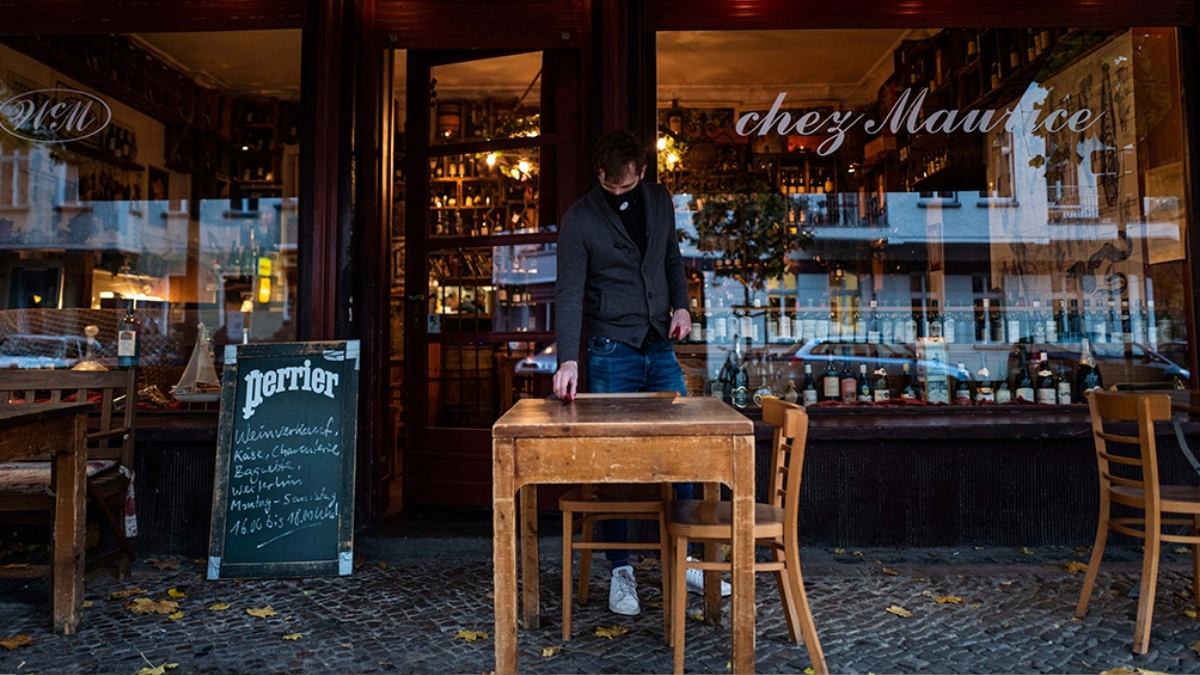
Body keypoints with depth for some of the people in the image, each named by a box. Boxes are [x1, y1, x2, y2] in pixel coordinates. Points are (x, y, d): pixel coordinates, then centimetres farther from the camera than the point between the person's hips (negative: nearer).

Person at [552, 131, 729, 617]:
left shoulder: (659, 200, 8)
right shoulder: (580, 219, -6)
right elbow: (569, 293, -13)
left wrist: (681, 304, 4)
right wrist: (568, 359, -25)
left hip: (660, 348, 5)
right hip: (611, 353, -4)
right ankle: (620, 571, 17)